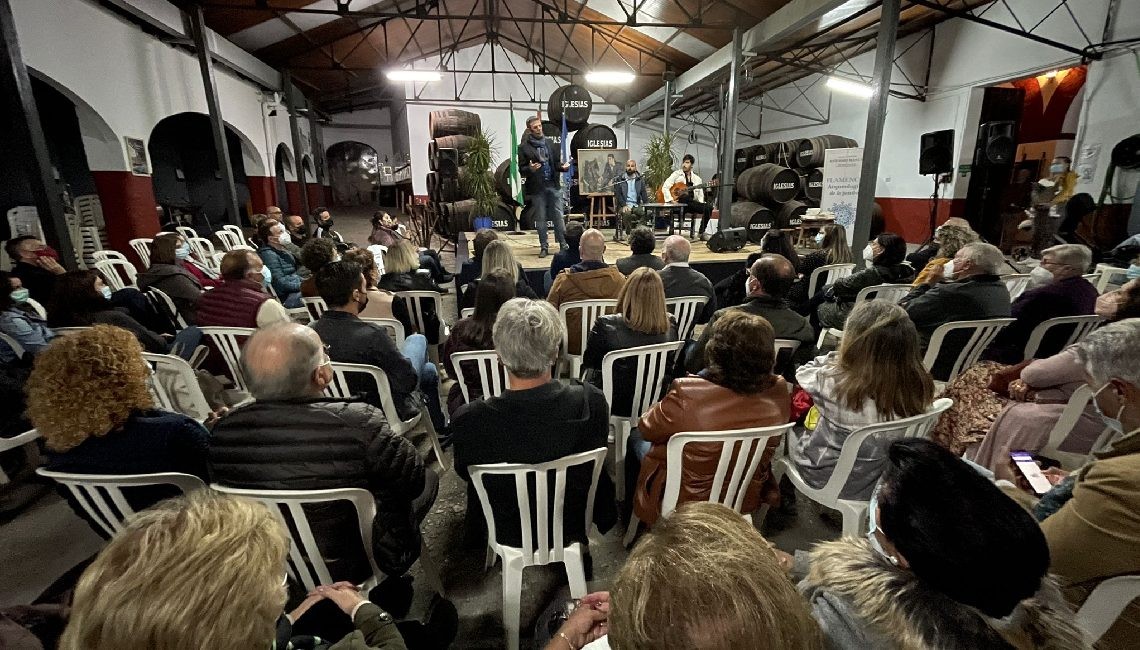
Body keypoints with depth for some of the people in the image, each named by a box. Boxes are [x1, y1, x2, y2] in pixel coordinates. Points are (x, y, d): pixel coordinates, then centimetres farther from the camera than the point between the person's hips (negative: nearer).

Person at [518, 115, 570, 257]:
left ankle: (563, 244, 14)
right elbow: (521, 169, -3)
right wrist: (530, 169, -23)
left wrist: (563, 166, -7)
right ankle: (544, 247, 14)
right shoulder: (524, 147, -1)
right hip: (537, 188, -2)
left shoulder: (550, 143, 11)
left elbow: (556, 163, 14)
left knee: (558, 216, 5)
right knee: (540, 219, 5)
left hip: (554, 186, 3)